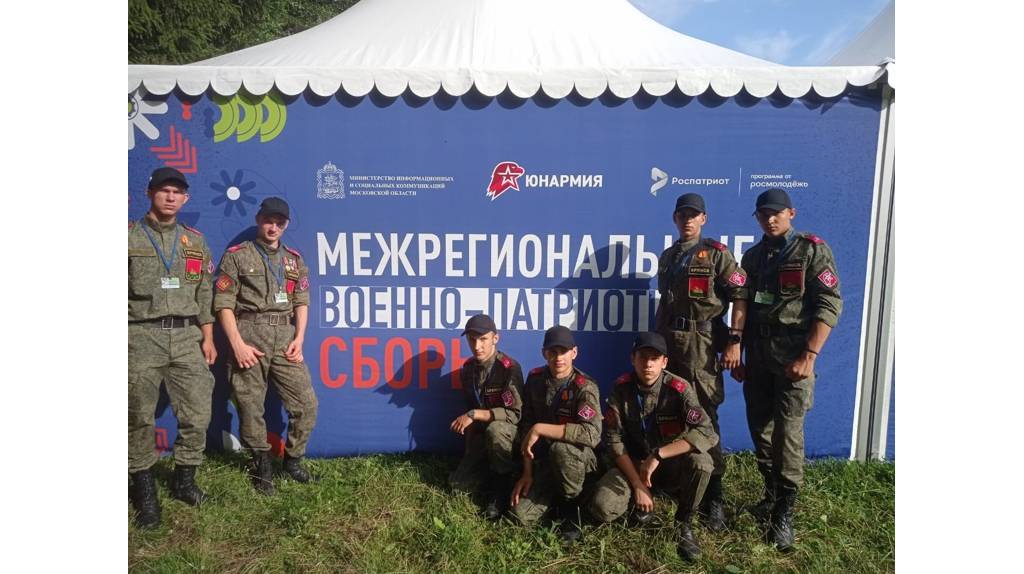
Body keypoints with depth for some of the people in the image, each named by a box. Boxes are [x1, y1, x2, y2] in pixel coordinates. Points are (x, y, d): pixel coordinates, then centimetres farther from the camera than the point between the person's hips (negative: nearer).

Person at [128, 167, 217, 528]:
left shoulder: (196, 242, 12)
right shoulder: (128, 237, 1)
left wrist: (208, 338, 9)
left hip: (186, 337, 3)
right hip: (141, 338, -3)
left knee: (198, 414, 1)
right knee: (140, 418, 5)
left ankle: (184, 481, 21)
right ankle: (145, 492, 18)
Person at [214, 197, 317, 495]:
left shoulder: (295, 259, 16)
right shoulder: (237, 255, 5)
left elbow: (302, 301, 12)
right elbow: (223, 303, -1)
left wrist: (299, 337, -2)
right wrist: (237, 343, -11)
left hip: (285, 338, 3)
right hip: (249, 336, -3)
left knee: (306, 403, 0)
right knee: (250, 407, 3)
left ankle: (293, 460, 19)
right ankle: (262, 465, 22)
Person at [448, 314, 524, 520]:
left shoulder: (509, 368, -23)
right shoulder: (468, 368, -2)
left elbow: (514, 413, -28)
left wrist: (474, 415, -30)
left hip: (509, 432, -6)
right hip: (481, 435, 6)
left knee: (494, 429, -39)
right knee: (459, 483, -3)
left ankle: (503, 487, -18)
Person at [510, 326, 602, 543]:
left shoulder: (585, 387, -22)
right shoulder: (535, 378, -4)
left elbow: (591, 434, -37)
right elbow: (526, 424, 0)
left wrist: (540, 429, -33)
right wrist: (527, 473, -6)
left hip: (579, 457, -4)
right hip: (546, 460, 4)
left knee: (559, 448, -38)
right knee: (521, 514, -13)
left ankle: (571, 502, -9)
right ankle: (556, 494, 18)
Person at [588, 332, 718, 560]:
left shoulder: (679, 389, -19)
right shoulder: (621, 389, -13)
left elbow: (708, 433, -30)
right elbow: (613, 440, -12)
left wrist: (658, 455, -35)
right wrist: (637, 484, -18)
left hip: (670, 463, -1)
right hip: (632, 463, 1)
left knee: (701, 463, -33)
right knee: (602, 508, -23)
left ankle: (682, 523, -6)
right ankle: (642, 501, 11)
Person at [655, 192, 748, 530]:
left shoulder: (716, 254, -1)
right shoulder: (667, 257, 18)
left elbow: (740, 296, -8)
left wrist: (734, 341, -15)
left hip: (701, 344, -6)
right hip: (666, 342, 6)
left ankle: (713, 497, 2)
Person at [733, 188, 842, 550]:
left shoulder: (812, 250, -3)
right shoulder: (752, 256, 13)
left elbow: (829, 306, -11)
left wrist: (809, 356, -18)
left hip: (792, 356, -5)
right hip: (757, 357, 6)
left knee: (788, 432, -7)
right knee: (759, 428, 10)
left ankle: (784, 513, 2)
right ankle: (771, 493, 28)